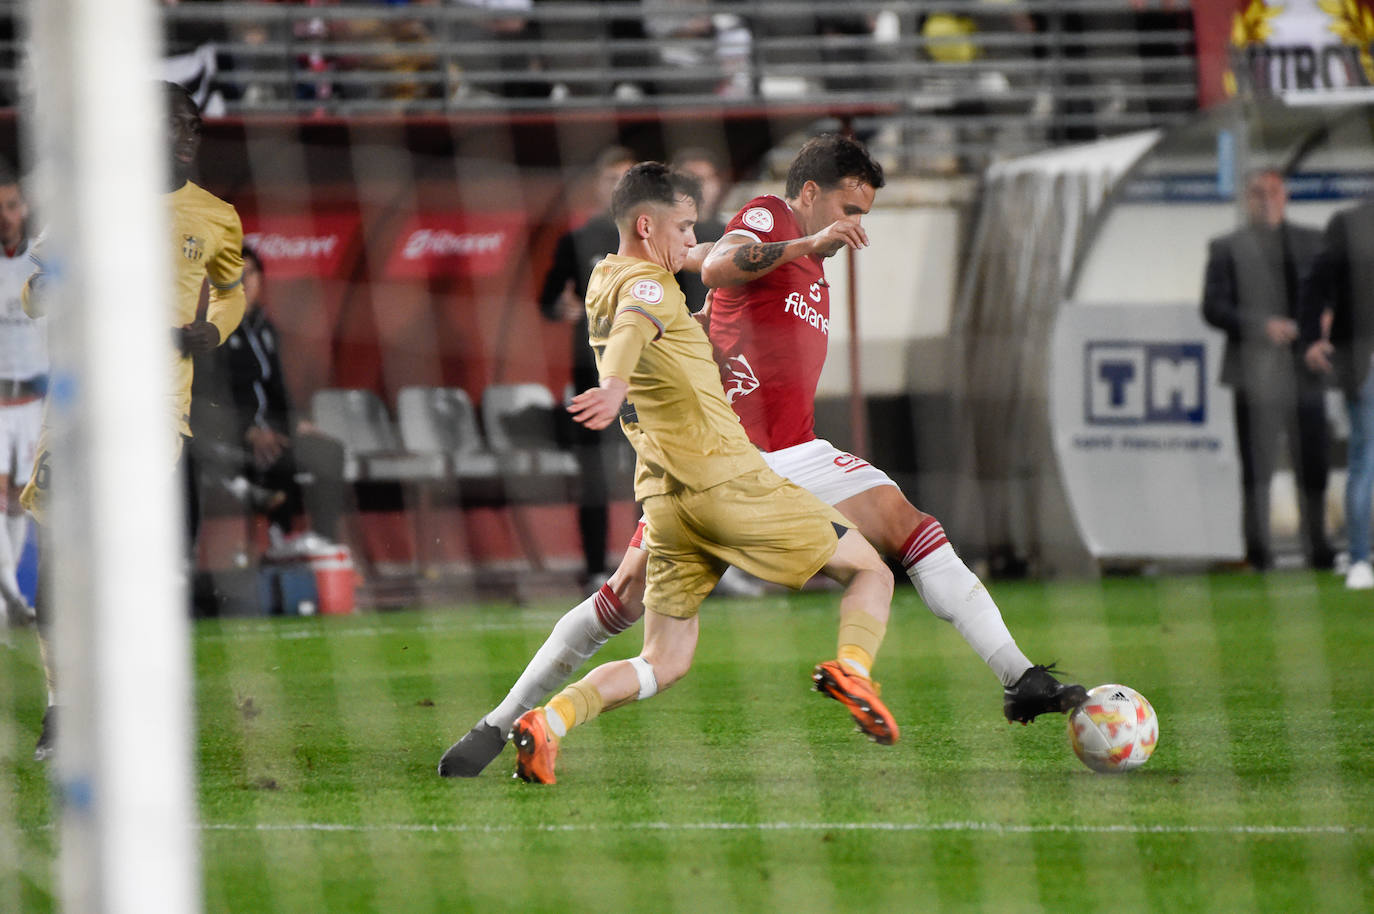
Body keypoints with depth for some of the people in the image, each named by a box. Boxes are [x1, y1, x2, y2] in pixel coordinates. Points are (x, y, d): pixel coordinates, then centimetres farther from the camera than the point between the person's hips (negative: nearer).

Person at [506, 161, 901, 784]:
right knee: (870, 573, 6)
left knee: (662, 665, 9)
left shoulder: (603, 283, 19)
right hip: (726, 478, -8)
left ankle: (549, 720, -13)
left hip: (665, 499, 8)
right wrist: (616, 386, -52)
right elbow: (631, 331, -33)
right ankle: (851, 667, -23)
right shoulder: (648, 284, -8)